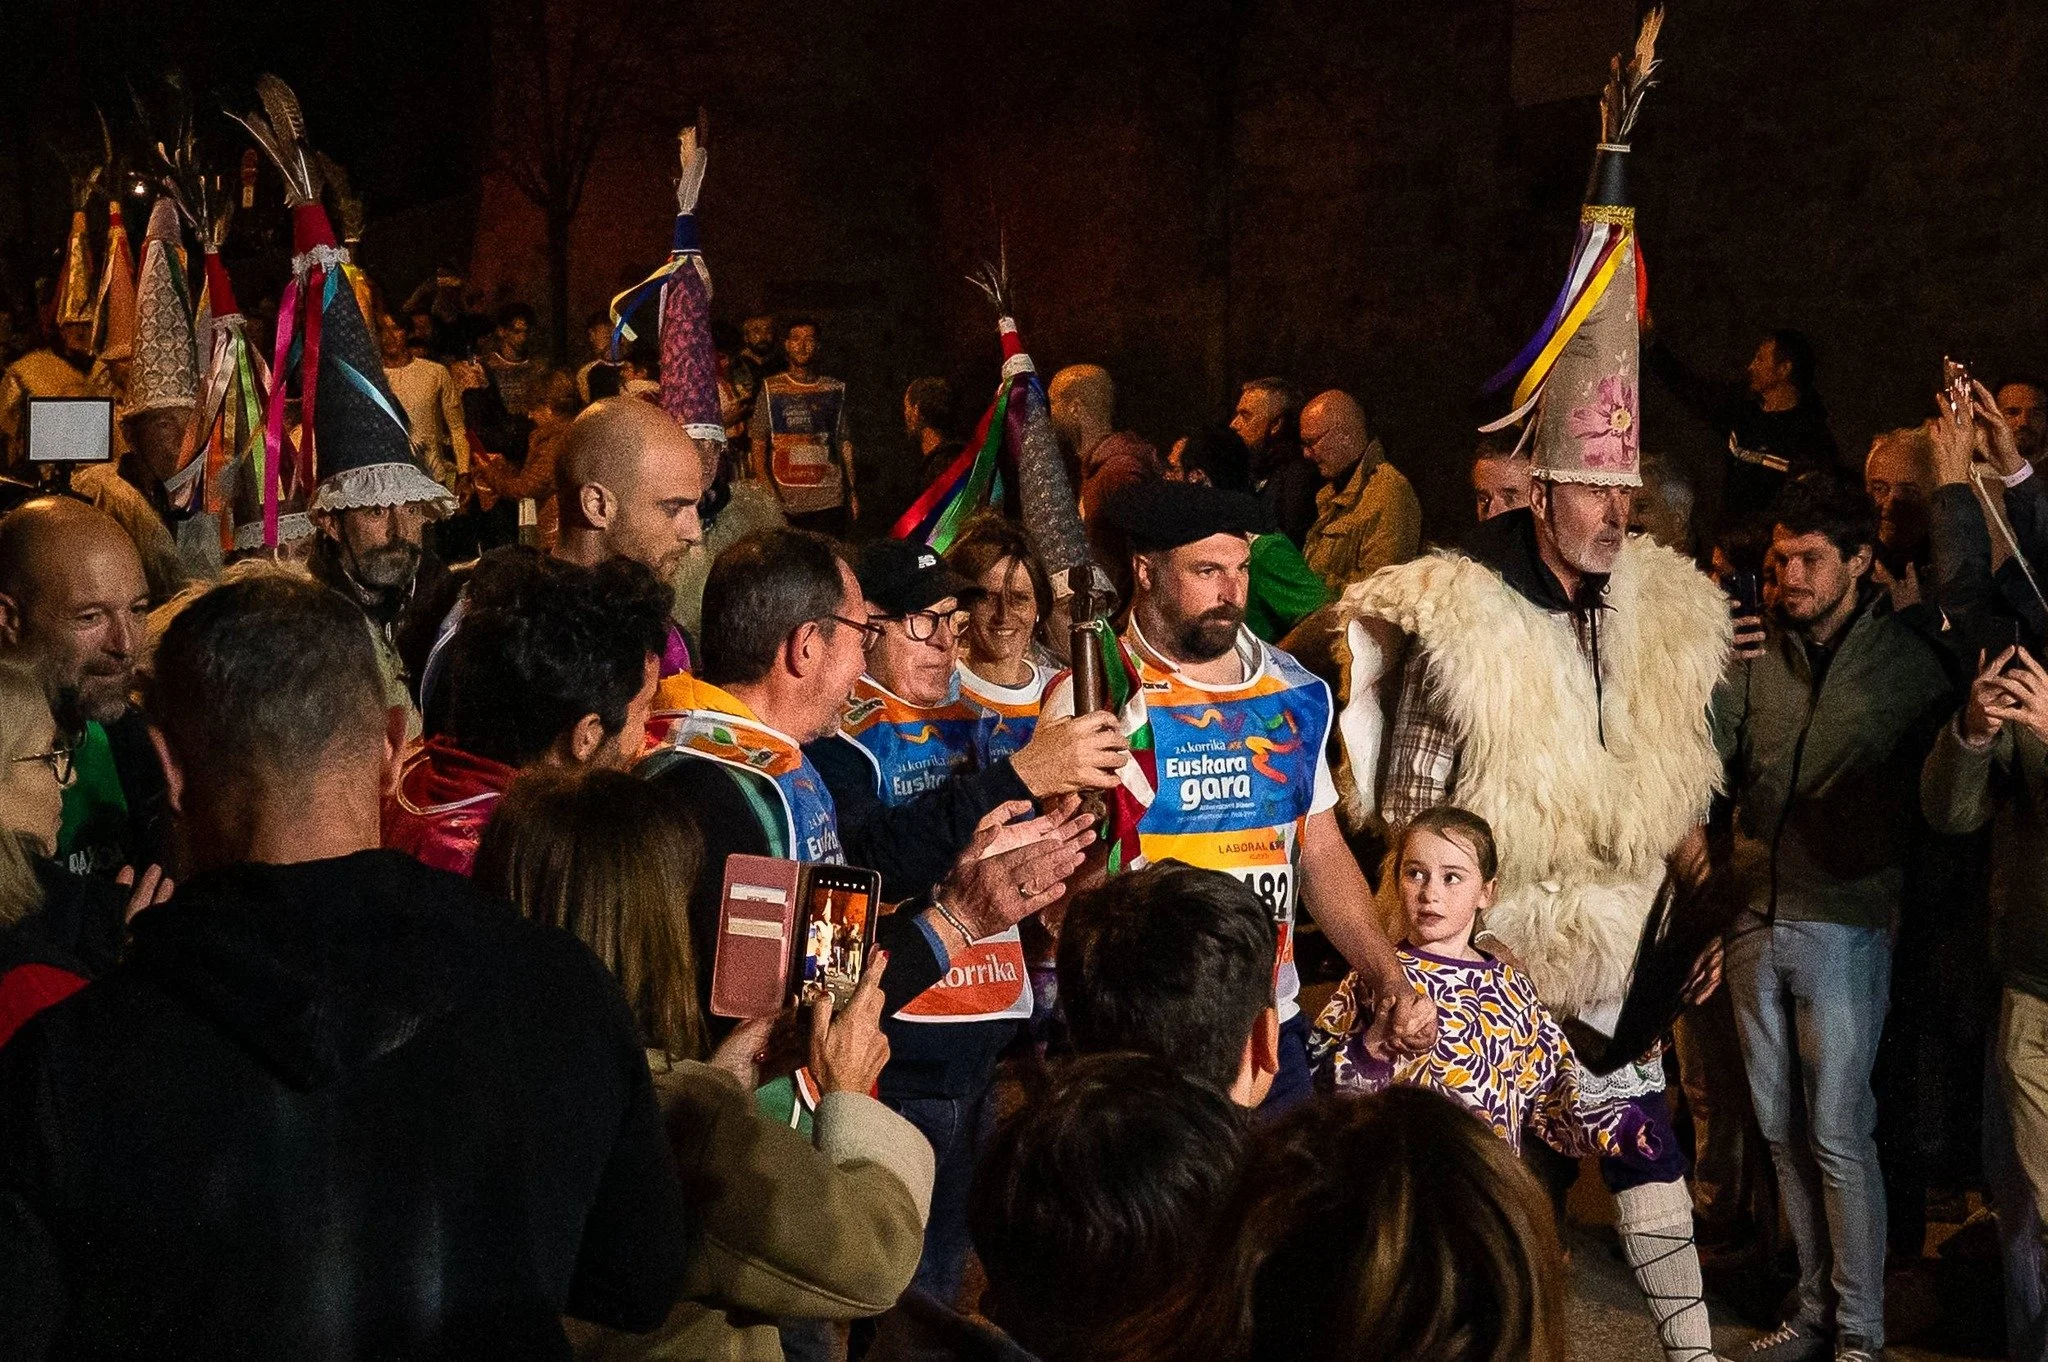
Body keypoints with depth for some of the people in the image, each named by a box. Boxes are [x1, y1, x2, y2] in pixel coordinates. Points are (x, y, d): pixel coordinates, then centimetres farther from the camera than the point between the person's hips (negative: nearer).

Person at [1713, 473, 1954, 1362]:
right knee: (1781, 1129, 11)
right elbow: (1709, 756, -2)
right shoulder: (1758, 656, 7)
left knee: (1837, 1134, -4)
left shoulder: (1909, 663, -3)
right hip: (1757, 920, 5)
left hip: (1845, 927, -4)